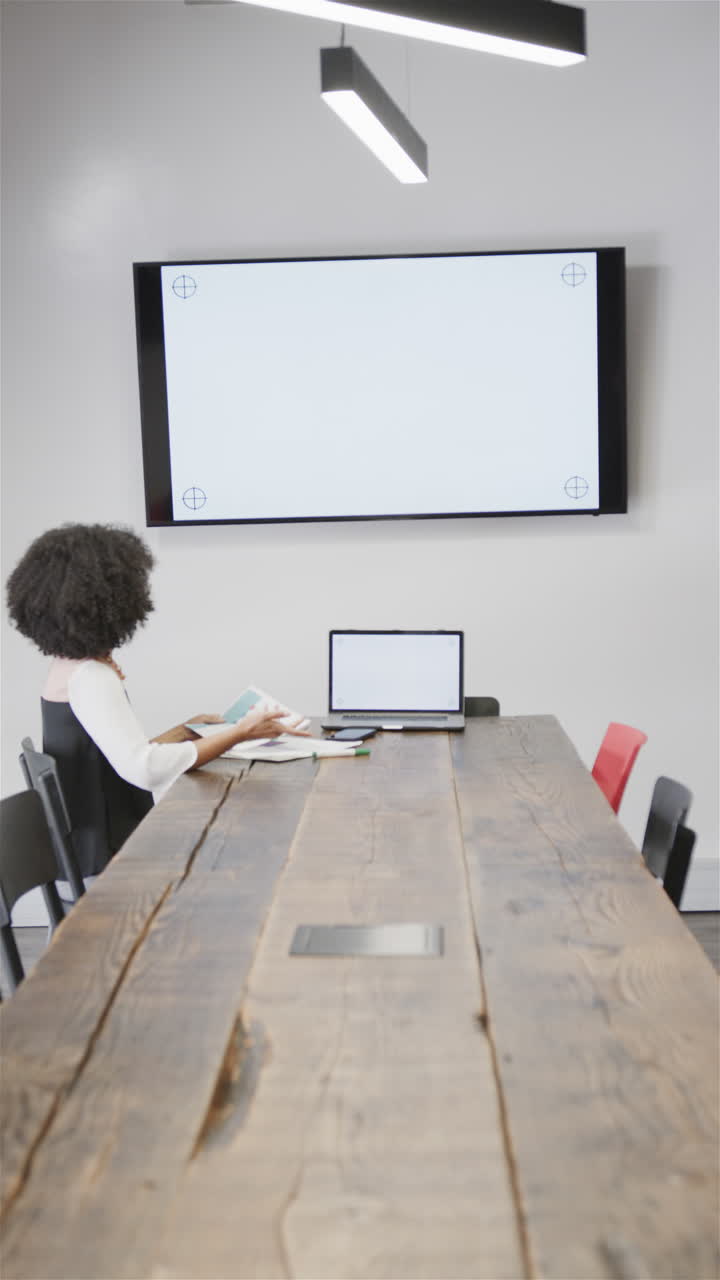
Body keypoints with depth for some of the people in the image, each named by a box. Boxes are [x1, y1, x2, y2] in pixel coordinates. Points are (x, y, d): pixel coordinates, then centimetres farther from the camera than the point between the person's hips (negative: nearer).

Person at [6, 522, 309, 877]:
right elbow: (146, 768, -34)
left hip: (94, 847, 9)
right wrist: (240, 733, -28)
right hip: (108, 860, -9)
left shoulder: (68, 666, 8)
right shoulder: (89, 678, -22)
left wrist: (185, 730, 11)